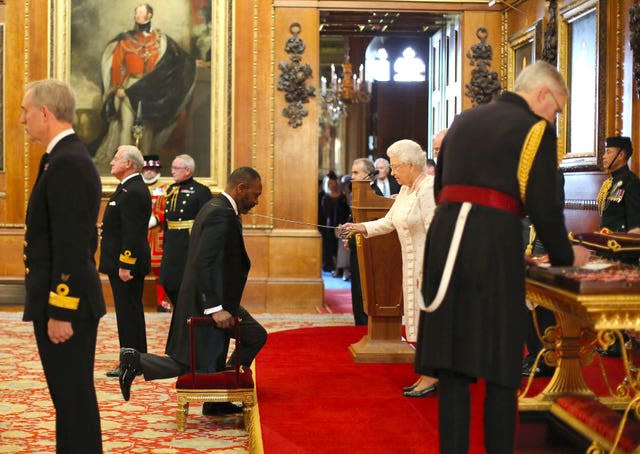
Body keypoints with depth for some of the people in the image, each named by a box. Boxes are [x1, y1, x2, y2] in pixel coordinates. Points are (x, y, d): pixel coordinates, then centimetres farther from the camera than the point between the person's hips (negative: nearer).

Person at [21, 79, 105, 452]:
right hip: (70, 299, 10)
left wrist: (59, 311, -21)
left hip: (65, 301, -10)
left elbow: (71, 246, -22)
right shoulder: (71, 157, 14)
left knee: (73, 397, -2)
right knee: (72, 396, 16)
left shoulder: (66, 163, -17)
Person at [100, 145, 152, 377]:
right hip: (122, 263, 11)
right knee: (129, 312, 14)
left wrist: (125, 266, -24)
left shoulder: (133, 192, -18)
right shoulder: (128, 188, 16)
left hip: (127, 264, -11)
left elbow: (132, 233, -23)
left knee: (129, 312, -5)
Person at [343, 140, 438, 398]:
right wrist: (362, 228, 4)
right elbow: (389, 222, 16)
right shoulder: (406, 189, 12)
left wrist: (427, 269, -23)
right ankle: (427, 375, 19)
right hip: (413, 265, 9)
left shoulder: (429, 188, -17)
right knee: (420, 318, 12)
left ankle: (431, 377, 2)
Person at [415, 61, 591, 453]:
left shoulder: (463, 120, 20)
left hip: (444, 233, 6)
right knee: (500, 366, 4)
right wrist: (565, 255, 10)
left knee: (453, 365, 9)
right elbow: (542, 204, -5)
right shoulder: (535, 128, 1)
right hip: (495, 241, -5)